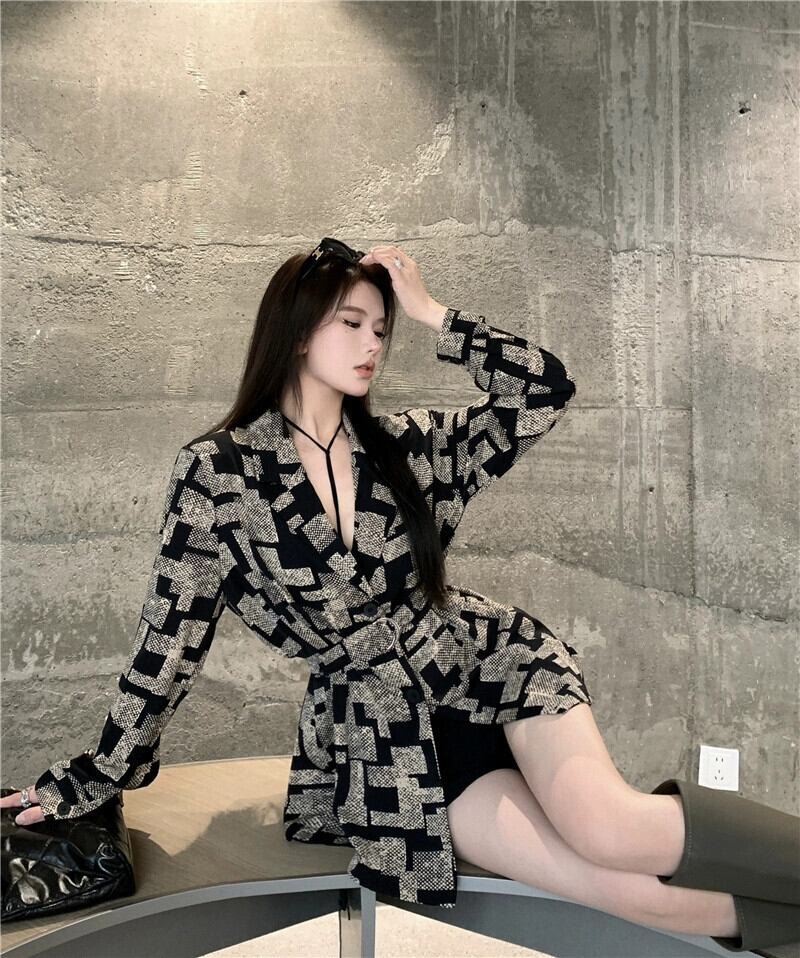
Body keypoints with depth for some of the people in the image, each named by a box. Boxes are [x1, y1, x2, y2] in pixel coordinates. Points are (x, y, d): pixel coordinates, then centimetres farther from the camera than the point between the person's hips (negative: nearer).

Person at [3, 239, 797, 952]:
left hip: (491, 656, 3)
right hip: (376, 725, -2)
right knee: (630, 889, -18)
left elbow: (545, 390, -1)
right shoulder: (217, 471, -5)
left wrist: (430, 313, -3)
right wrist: (103, 773, 5)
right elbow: (172, 634, 0)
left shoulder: (407, 444, 4)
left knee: (605, 828, -27)